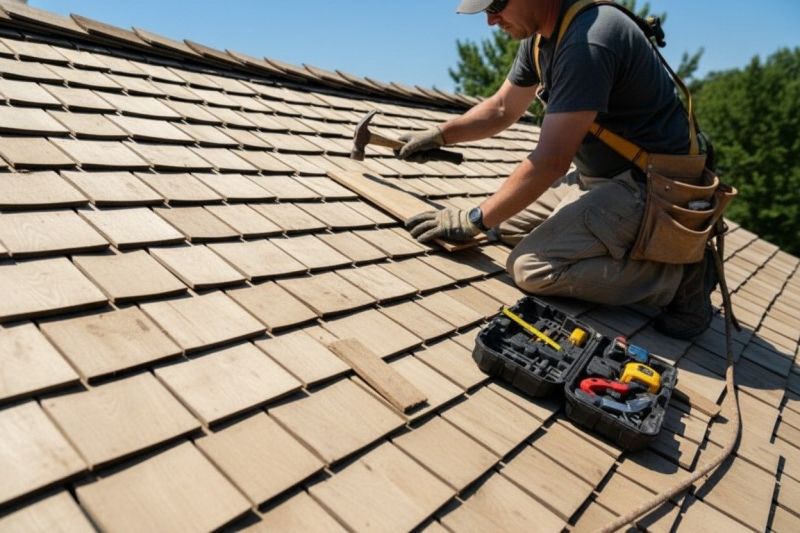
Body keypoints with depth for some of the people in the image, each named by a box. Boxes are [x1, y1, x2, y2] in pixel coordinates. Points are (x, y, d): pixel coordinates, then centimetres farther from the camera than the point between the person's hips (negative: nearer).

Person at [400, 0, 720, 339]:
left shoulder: (588, 41, -25)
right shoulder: (540, 36, 5)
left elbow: (550, 160, -26)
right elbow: (501, 109, 18)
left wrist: (475, 220, -18)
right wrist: (439, 135, 5)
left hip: (648, 185, -10)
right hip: (601, 175, 10)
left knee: (531, 267, -21)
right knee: (507, 222, 8)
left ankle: (681, 276, -7)